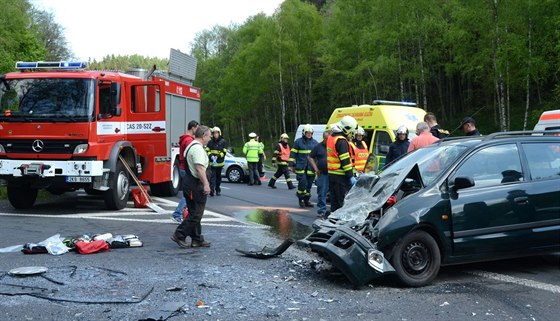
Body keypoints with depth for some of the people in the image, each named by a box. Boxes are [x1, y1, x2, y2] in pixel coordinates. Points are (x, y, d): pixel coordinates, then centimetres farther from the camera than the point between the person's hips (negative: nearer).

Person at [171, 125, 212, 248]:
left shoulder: (192, 146, 18)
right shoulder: (198, 148, -16)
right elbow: (200, 168, -25)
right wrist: (206, 184, -27)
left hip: (189, 183, 11)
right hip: (195, 185, -11)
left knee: (195, 214, 13)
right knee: (195, 214, -6)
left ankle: (197, 239, 19)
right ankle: (179, 235, -3)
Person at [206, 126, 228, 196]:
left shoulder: (223, 142, 1)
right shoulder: (210, 142, 6)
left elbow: (224, 152, -4)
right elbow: (207, 151, 5)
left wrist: (218, 156, -18)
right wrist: (211, 156, -14)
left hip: (220, 162, 0)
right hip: (212, 162, 0)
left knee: (218, 176, 10)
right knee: (212, 176, -12)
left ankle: (218, 190, 21)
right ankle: (212, 190, -20)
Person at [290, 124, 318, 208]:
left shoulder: (314, 142, 13)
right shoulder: (298, 142, 1)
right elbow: (293, 153, 1)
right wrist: (292, 164, -6)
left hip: (311, 168, 4)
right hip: (301, 167, -4)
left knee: (309, 184, 7)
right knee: (303, 183, -13)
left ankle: (306, 200, 17)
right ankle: (300, 199, 1)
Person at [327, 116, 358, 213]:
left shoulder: (331, 138, 15)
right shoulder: (342, 141, -16)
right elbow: (345, 161, -19)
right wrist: (351, 176, -17)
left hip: (331, 174, 9)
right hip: (340, 176, -9)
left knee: (334, 200, 14)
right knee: (344, 201, -7)